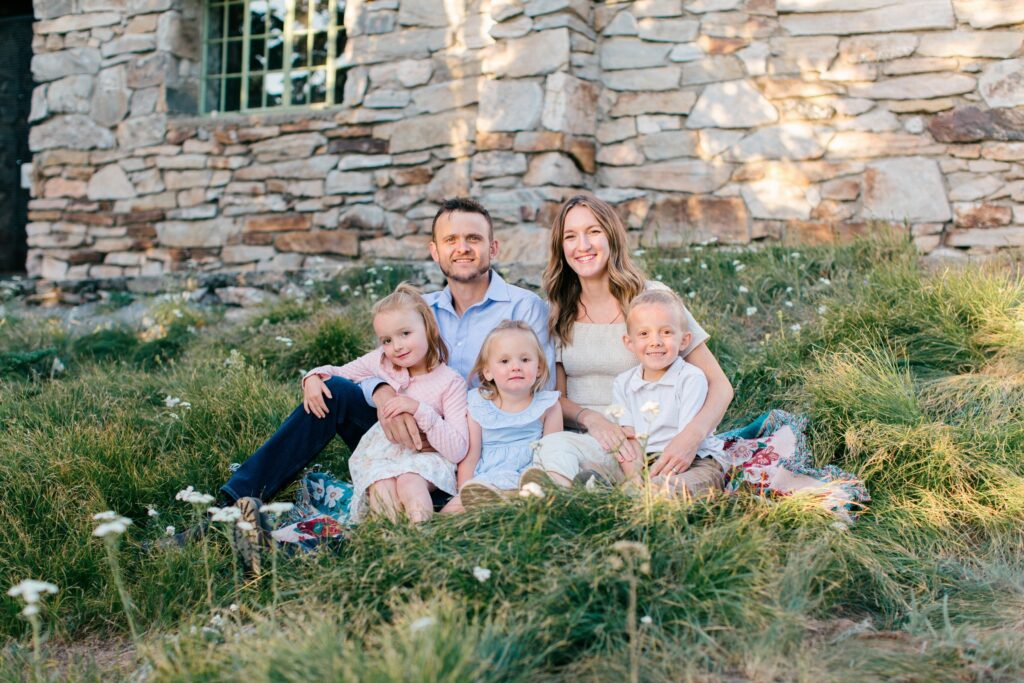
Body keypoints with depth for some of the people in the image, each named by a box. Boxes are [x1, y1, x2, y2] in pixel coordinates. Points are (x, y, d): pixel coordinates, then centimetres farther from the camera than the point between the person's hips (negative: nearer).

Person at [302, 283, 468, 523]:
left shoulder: (451, 382, -6)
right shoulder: (380, 360, 6)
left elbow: (458, 451, -13)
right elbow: (338, 373, 22)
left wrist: (419, 409, -22)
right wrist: (314, 377, -3)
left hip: (424, 455, -2)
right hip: (377, 452, 3)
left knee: (410, 484, -38)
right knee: (382, 490, -34)